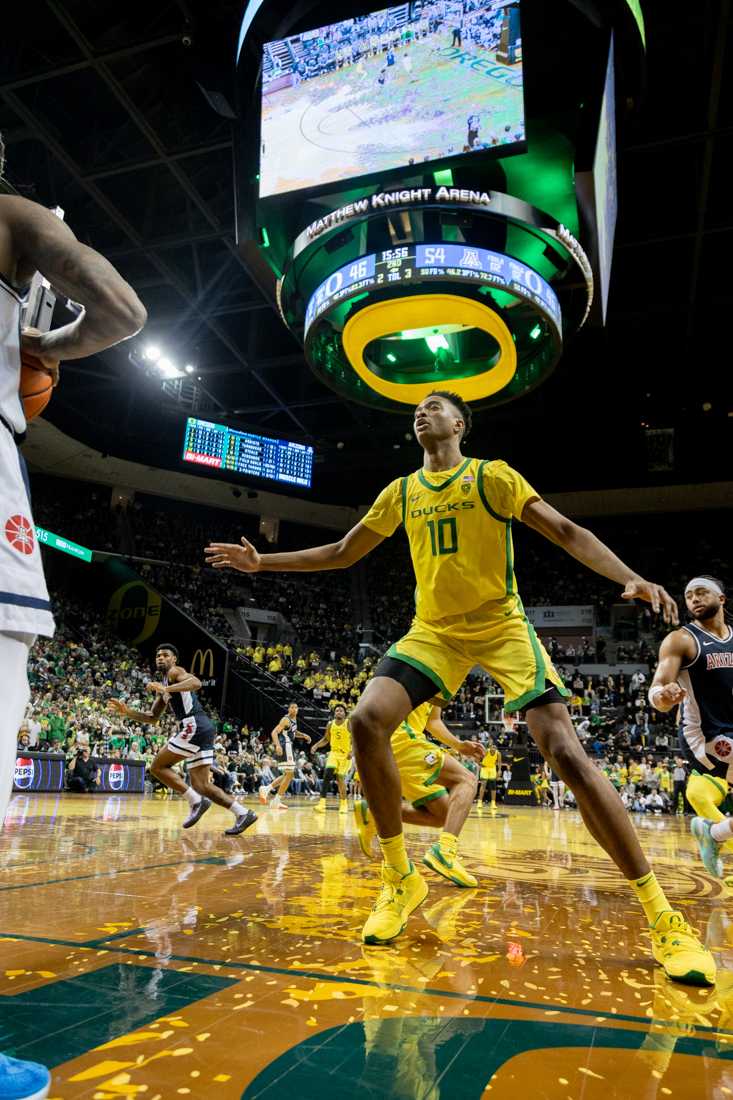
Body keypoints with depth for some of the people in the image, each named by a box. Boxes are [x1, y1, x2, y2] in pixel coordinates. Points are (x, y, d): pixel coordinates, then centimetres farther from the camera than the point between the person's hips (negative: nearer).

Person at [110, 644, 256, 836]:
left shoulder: (175, 671, 1)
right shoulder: (163, 685, 28)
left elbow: (196, 683, -22)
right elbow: (153, 719, 30)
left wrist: (166, 689, -28)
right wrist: (127, 712, 19)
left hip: (194, 726, -9)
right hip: (201, 729, 9)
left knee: (157, 767, 0)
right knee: (201, 785, 8)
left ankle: (196, 801, -7)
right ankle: (243, 814, 2)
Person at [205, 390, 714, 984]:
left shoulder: (492, 476, -3)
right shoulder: (401, 491, 10)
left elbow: (566, 531, -9)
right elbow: (342, 553, 17)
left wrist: (630, 577, -26)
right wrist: (262, 562, 11)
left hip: (502, 625, -3)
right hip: (434, 631, 4)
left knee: (568, 755, -16)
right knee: (367, 720, -19)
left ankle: (662, 917, -2)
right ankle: (402, 879, -1)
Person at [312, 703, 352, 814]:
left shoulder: (349, 724, -11)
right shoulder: (330, 724, 1)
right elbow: (326, 739, 13)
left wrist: (352, 751, -24)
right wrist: (316, 745, -3)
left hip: (346, 754, -3)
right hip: (334, 752, 3)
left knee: (340, 778, -3)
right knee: (327, 775, -16)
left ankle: (343, 803, 18)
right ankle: (322, 803, -16)